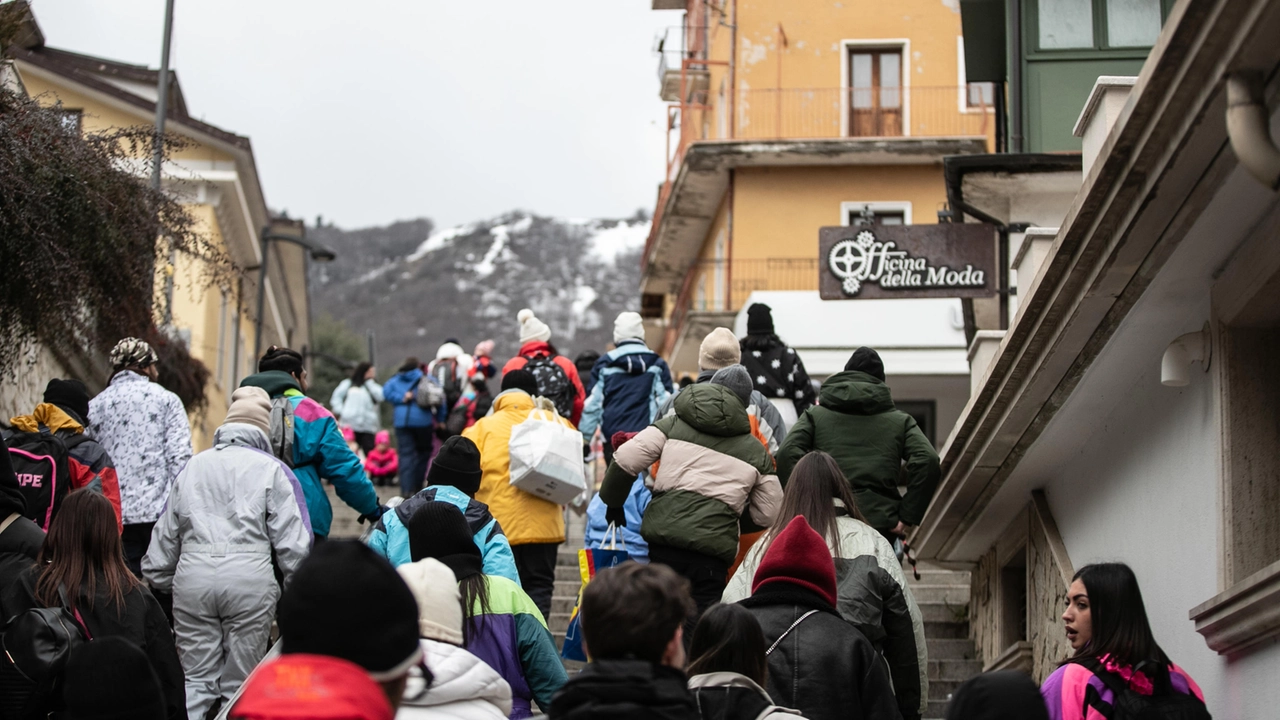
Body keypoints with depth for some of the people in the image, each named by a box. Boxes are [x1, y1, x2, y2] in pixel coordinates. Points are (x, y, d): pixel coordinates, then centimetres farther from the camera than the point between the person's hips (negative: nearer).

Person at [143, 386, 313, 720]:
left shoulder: (192, 467, 20)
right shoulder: (272, 470, 8)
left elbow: (165, 535, 23)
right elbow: (292, 542, 2)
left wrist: (159, 582, 32)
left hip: (193, 577, 3)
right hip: (249, 579, -3)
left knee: (196, 679, 10)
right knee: (240, 683, 5)